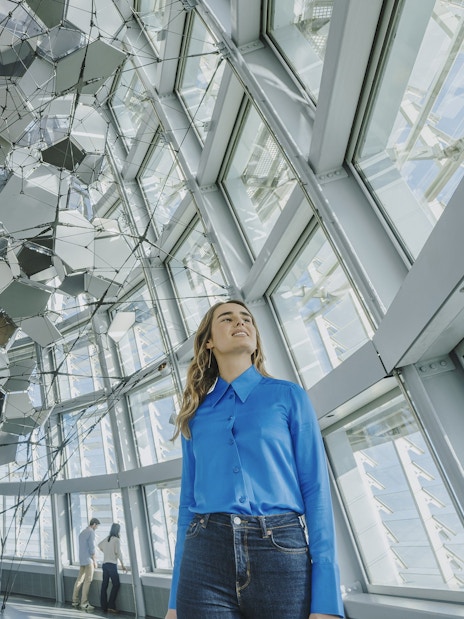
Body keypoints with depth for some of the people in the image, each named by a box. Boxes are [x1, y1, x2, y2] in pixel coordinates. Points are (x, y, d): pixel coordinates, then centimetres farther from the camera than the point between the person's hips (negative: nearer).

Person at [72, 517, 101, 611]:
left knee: (79, 580, 12)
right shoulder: (91, 532, -13)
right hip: (89, 560, -9)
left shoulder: (82, 533, 16)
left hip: (82, 560, 9)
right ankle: (84, 603, -7)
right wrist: (94, 560, -11)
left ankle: (75, 600, 15)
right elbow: (92, 547, -17)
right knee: (88, 581, -7)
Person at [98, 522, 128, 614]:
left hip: (105, 564, 7)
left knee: (104, 585, 9)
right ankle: (111, 606, -7)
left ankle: (104, 606, 13)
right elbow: (118, 552, -14)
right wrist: (123, 565, -8)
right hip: (112, 564, -7)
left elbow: (99, 545, 29)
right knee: (116, 584, -2)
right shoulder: (116, 539, -10)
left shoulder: (106, 539, 11)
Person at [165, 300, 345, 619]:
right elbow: (188, 501, 12)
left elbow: (316, 489, -1)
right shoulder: (196, 413, 12)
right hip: (205, 558, 2)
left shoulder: (289, 395, 4)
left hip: (282, 556, -1)